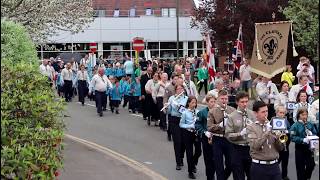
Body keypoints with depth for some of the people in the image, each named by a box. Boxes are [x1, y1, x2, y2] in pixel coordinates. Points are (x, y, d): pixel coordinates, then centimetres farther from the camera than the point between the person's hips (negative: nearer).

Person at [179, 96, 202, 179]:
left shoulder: (198, 112, -1)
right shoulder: (185, 112, -8)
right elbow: (181, 124, -5)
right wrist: (190, 126, -18)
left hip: (196, 133, 3)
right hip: (188, 133, -3)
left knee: (198, 151, 3)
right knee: (189, 153, 3)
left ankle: (193, 164, 36)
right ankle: (190, 172, 17)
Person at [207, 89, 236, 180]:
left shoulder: (233, 110, 2)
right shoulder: (212, 112, -3)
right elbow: (209, 127, -10)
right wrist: (220, 125, -21)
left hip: (229, 139, 2)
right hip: (217, 140, -2)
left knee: (230, 164, 11)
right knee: (219, 165, 4)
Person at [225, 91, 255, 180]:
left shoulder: (252, 114, -1)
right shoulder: (232, 116, -6)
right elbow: (228, 135, -9)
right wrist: (240, 134, -22)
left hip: (250, 148, 2)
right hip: (237, 149, -1)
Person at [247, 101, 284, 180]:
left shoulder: (272, 125, 9)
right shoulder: (251, 127, -2)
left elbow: (280, 148, 9)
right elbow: (255, 146, -18)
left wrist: (277, 138, -10)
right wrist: (267, 132, -18)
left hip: (274, 165, 3)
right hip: (259, 166, -3)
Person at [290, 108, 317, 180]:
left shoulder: (310, 124, 3)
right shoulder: (295, 125, -10)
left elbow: (315, 134, 9)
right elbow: (293, 137, -15)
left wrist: (312, 135, -14)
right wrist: (303, 140, -25)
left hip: (309, 148, 4)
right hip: (300, 149, -3)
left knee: (311, 165, 5)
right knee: (300, 167, 5)